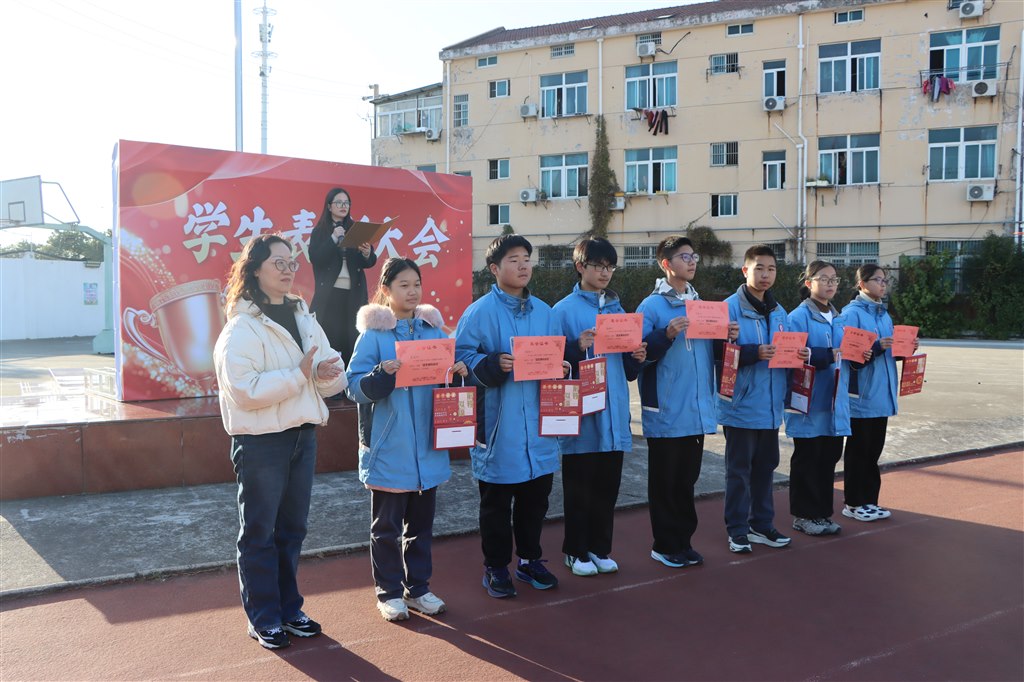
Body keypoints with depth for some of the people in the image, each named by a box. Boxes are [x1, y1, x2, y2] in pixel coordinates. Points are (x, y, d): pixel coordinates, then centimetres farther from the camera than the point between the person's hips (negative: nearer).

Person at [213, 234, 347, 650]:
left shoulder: (304, 319, 10)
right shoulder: (241, 328, -11)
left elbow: (335, 379, 8)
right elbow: (244, 390, -22)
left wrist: (326, 373, -15)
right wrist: (299, 374, -23)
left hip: (303, 435, 7)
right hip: (261, 441, -6)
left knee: (292, 529, 16)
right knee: (259, 533, 6)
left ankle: (289, 607, 31)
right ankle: (263, 617, 20)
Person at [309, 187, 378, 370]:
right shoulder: (319, 231, 7)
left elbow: (370, 263, 7)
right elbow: (315, 259, -8)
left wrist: (367, 254, -16)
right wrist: (334, 238, -15)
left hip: (354, 292, 2)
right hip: (329, 293, -2)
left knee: (352, 337, -3)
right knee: (329, 336, -6)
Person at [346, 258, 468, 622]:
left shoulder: (434, 329, 7)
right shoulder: (374, 333, -7)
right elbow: (355, 387, -11)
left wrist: (458, 373, -8)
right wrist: (381, 374, -28)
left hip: (426, 447, 5)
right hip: (388, 448, -4)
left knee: (421, 523, 15)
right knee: (387, 525, 8)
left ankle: (418, 587, 30)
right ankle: (389, 592, 24)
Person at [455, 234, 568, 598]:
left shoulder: (544, 311, 10)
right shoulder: (480, 311, -8)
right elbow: (461, 356, -11)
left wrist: (561, 368, -3)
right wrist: (492, 364, -25)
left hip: (537, 421, 5)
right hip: (498, 423, -5)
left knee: (536, 495, 15)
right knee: (496, 500, 6)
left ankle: (530, 559, 33)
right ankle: (496, 567, 22)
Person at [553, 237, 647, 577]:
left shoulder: (617, 308, 12)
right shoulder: (564, 310, -5)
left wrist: (637, 358, -4)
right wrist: (577, 348, -24)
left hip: (614, 412, 5)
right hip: (582, 413, -5)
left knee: (607, 485, 12)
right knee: (579, 486, 5)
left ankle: (600, 548, 26)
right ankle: (575, 551, 19)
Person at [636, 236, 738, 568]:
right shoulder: (651, 306, -7)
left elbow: (710, 352, 18)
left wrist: (727, 338, -1)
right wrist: (666, 334, -26)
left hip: (697, 410, 6)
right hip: (666, 412, -6)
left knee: (687, 478, 14)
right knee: (665, 480, 4)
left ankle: (683, 541, 25)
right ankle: (665, 545, 16)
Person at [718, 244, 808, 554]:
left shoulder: (779, 311, 13)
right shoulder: (730, 307, -10)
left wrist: (802, 354, -2)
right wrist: (754, 353, -27)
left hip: (771, 405, 7)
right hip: (742, 404, -7)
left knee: (765, 465, 15)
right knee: (739, 468, 2)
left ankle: (762, 524, 27)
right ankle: (737, 529, 13)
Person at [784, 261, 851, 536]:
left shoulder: (837, 318, 15)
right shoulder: (798, 317, -9)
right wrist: (828, 356, -24)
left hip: (835, 402, 7)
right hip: (810, 401, -7)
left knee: (829, 457, 11)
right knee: (807, 459, 2)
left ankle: (822, 513, 22)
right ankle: (803, 516, 13)